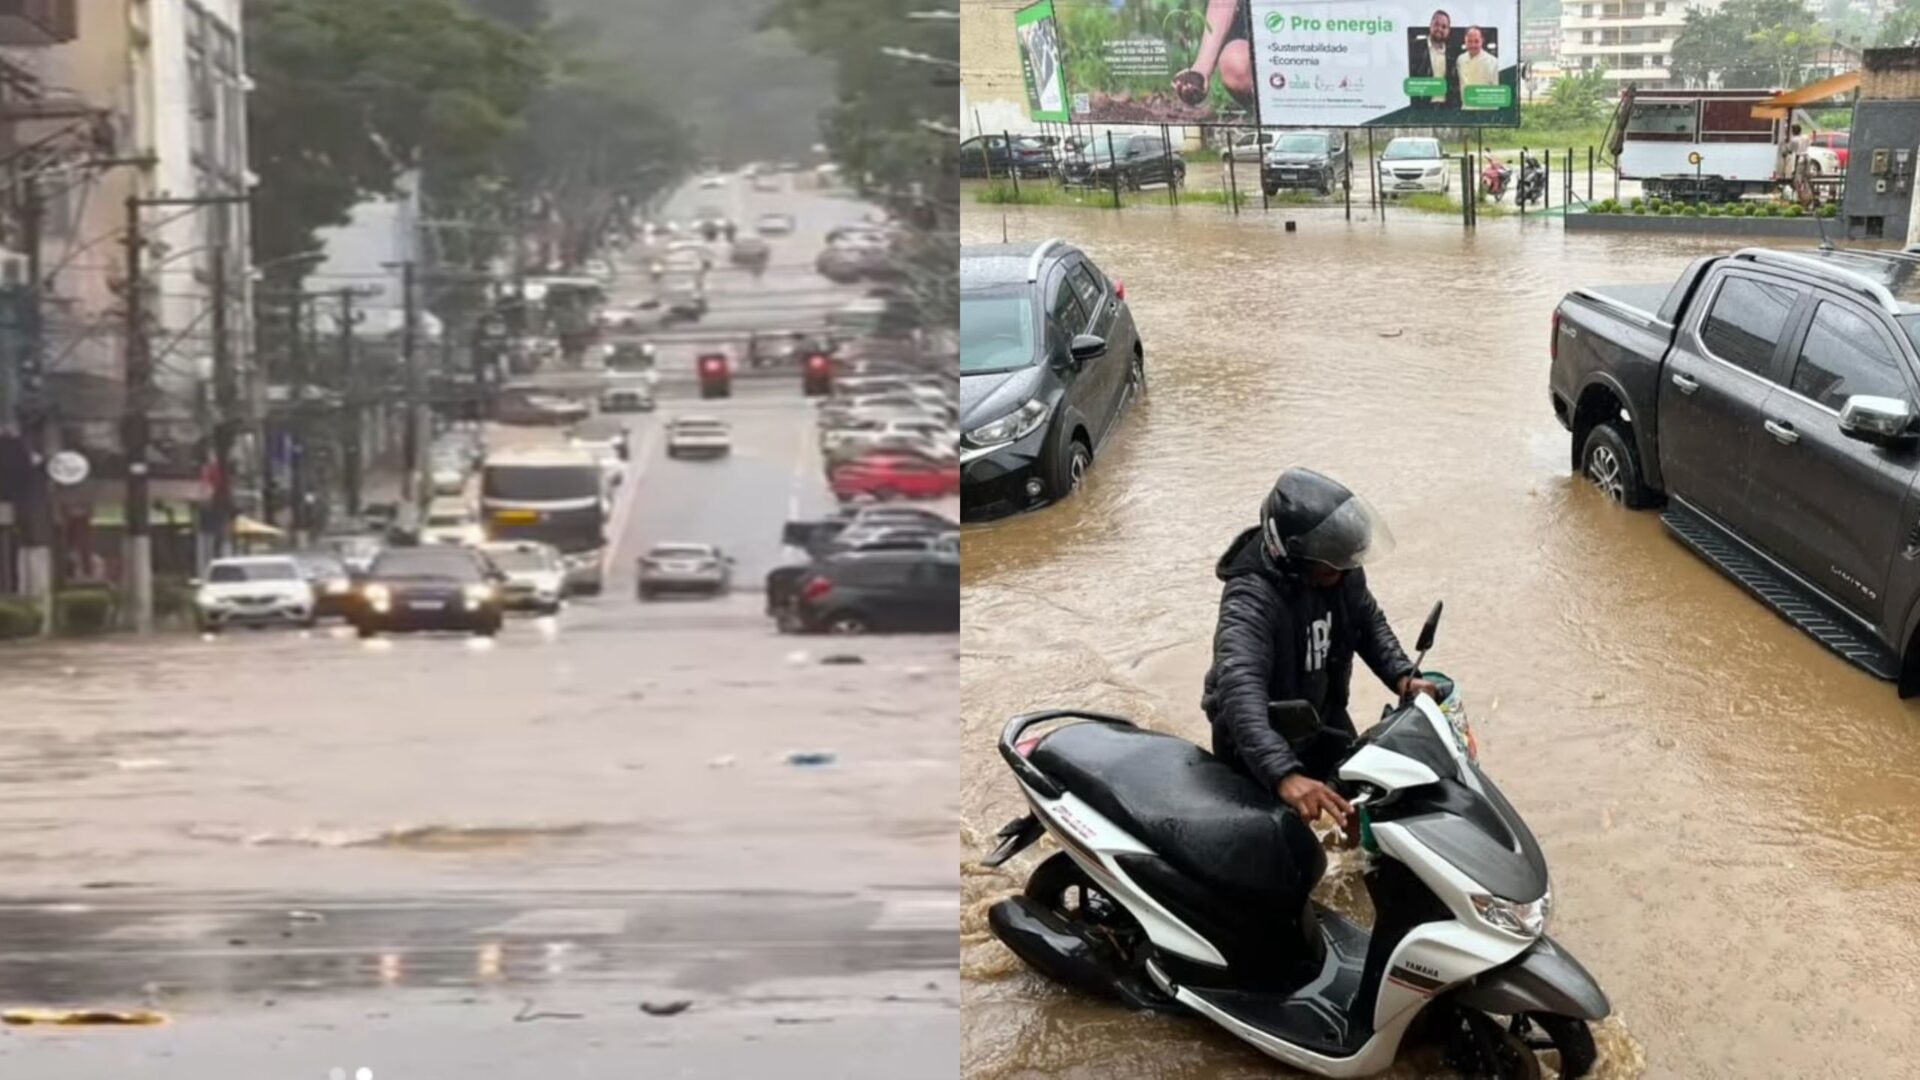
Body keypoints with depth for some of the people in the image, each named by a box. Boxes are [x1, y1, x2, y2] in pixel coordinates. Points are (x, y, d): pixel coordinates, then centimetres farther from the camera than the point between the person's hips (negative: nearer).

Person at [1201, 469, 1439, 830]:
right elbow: (1240, 688, -52)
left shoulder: (1341, 571, -15)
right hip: (1258, 737, -7)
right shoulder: (1250, 599, -38)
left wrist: (1401, 675, -15)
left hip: (1324, 717, 7)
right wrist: (1283, 774, -66)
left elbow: (1369, 621, 5)